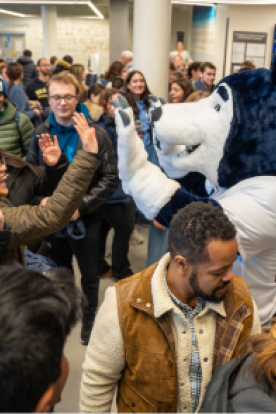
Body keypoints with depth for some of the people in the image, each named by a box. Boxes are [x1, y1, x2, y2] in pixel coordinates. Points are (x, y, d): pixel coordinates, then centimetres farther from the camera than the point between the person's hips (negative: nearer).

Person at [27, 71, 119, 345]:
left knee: (89, 274, 15)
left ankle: (90, 318, 39)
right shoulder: (41, 133, -1)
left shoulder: (96, 134, -12)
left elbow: (110, 178, -12)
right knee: (59, 270, 23)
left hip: (85, 218, -3)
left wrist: (82, 205, -21)